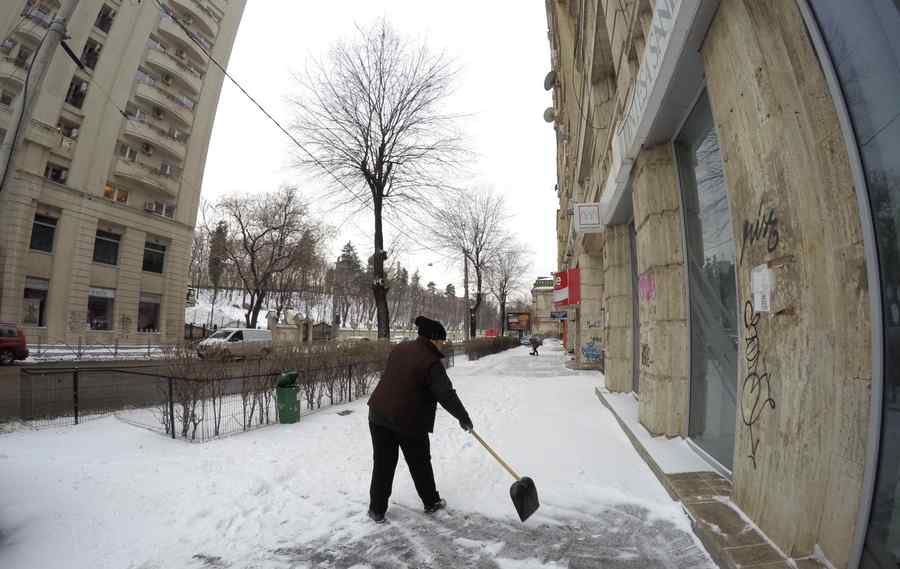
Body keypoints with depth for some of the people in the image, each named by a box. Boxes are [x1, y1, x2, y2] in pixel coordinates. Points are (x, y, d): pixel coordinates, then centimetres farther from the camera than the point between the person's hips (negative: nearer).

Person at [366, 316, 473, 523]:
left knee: (383, 464, 15)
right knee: (420, 464, 15)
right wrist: (463, 417, -12)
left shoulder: (399, 348, 5)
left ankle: (377, 510, 23)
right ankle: (431, 502, 33)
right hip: (409, 422, -5)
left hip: (379, 415, 5)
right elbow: (446, 394, -22)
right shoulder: (431, 362, -17)